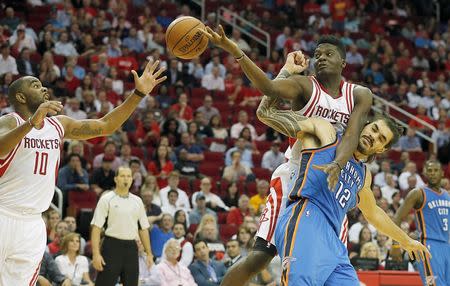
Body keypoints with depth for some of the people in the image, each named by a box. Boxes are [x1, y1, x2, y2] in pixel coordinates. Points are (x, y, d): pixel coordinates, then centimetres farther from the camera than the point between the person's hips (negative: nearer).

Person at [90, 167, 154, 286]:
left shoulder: (137, 201, 12)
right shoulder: (106, 199, -3)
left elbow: (143, 229, 17)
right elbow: (96, 228, -7)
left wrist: (149, 253, 12)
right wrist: (96, 254, -16)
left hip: (131, 248, 5)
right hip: (112, 246, -5)